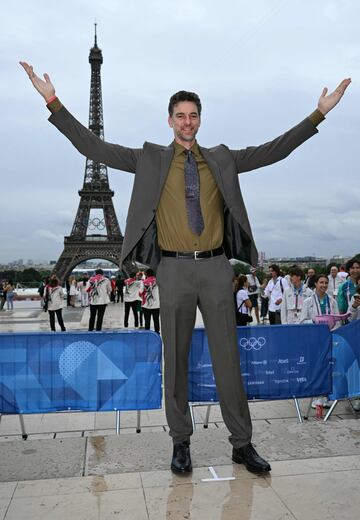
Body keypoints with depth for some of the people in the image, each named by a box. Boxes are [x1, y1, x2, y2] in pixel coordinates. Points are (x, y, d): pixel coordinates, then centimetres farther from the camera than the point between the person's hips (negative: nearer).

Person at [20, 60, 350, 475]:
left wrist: (319, 113, 9)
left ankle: (242, 443, 19)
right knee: (175, 358, 7)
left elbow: (275, 150, 11)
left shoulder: (222, 159, 12)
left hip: (216, 268, 1)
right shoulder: (151, 159, 7)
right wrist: (53, 102, -3)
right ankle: (180, 442, 22)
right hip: (174, 269, -1)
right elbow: (94, 148, 2)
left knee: (227, 356, 6)